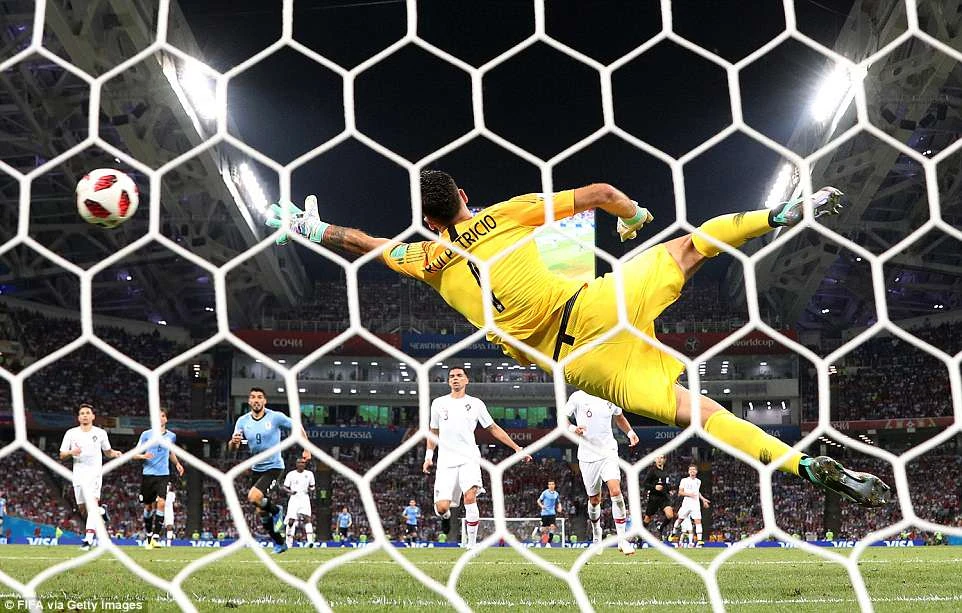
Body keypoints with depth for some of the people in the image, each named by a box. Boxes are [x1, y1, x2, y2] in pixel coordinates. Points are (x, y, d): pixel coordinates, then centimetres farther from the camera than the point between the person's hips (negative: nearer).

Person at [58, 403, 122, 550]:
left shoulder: (100, 433, 7)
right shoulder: (71, 433, 7)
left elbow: (107, 451, 19)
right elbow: (62, 455, 7)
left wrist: (114, 453, -4)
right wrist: (71, 452, -14)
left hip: (95, 471, -2)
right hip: (78, 473, 2)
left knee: (92, 503, -19)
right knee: (82, 509, 4)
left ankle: (88, 538, -24)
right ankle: (101, 511, 37)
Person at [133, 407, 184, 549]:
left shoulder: (171, 436, 9)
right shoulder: (146, 434, 2)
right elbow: (135, 454, 4)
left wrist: (177, 463, 10)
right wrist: (143, 456, -18)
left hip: (163, 475, 1)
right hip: (148, 474, -1)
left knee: (161, 503, -17)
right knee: (148, 506, 6)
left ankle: (155, 537, -16)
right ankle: (148, 534, 26)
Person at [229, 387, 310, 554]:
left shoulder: (276, 417, -11)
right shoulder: (243, 421, -2)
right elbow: (232, 448, -6)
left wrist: (306, 449, 1)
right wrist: (234, 442, -29)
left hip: (274, 467, -5)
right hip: (256, 469, 5)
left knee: (253, 497, -28)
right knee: (261, 512, 10)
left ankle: (276, 510, 3)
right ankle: (279, 543, 29)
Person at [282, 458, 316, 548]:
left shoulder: (309, 474, 7)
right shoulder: (291, 474, 2)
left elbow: (312, 487, 17)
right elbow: (284, 488, 5)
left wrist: (311, 490, -7)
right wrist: (290, 491, -16)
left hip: (305, 498, 0)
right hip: (294, 499, 0)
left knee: (307, 518, -16)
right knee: (291, 521, -3)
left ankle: (310, 540, -24)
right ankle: (289, 542, 9)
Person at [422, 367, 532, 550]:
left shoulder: (476, 403, 9)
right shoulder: (438, 403, 12)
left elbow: (494, 429, 14)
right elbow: (434, 432, 24)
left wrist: (517, 448, 10)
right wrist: (428, 456, 17)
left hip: (469, 459, -1)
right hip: (446, 461, 1)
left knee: (470, 497, -24)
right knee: (442, 507, -9)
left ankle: (471, 544, -13)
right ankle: (446, 517, 30)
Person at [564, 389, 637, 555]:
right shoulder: (578, 397, -5)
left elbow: (619, 417, 23)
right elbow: (563, 417, 0)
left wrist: (630, 432, 8)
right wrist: (572, 428, -21)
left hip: (608, 452, 1)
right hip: (588, 456, -1)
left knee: (616, 491, -18)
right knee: (594, 500, 8)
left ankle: (622, 539, -9)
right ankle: (596, 534, 36)